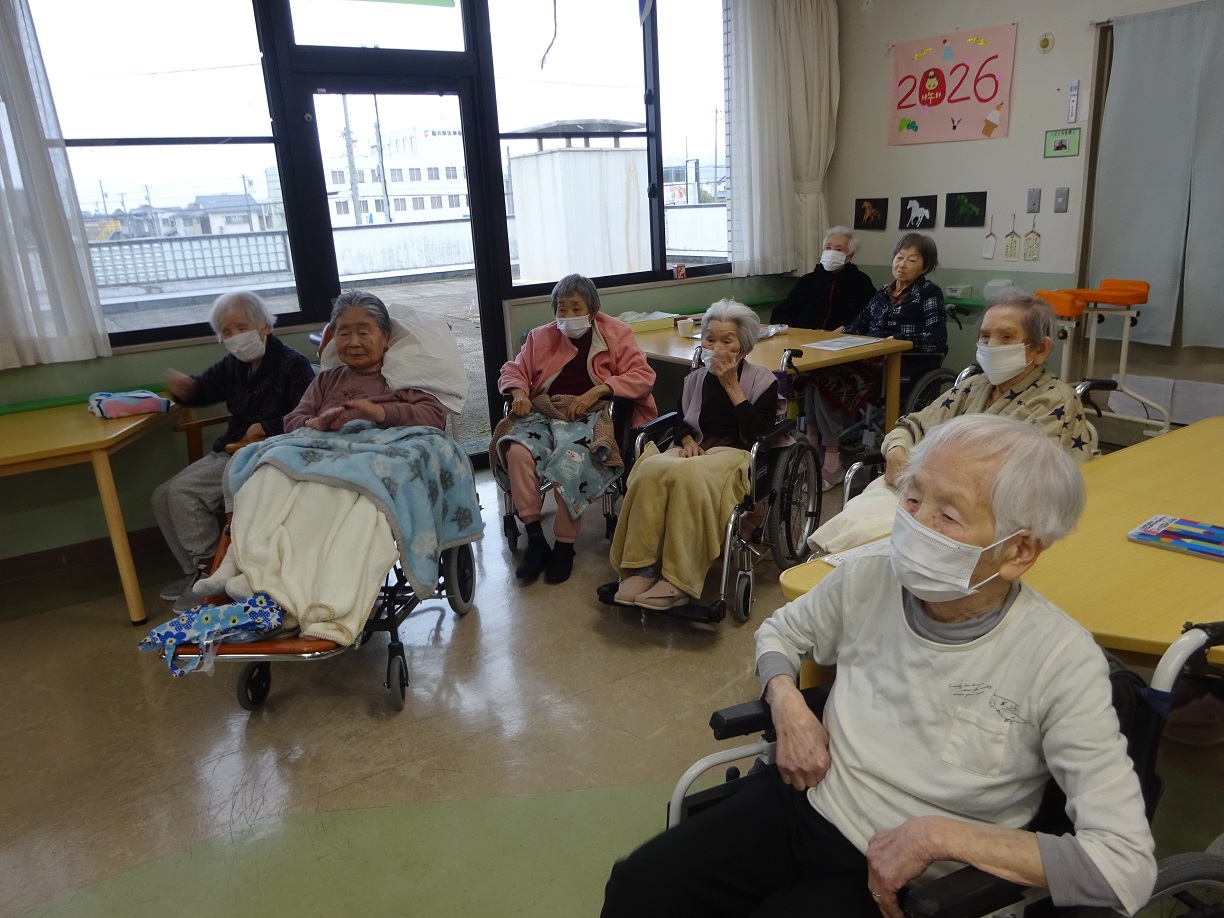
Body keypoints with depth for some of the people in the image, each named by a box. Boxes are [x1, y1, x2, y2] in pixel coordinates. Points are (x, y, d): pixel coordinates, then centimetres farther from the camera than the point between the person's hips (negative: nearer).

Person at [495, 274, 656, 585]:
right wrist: (518, 393, -2)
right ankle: (535, 539, -22)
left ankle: (564, 545, -19)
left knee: (570, 459, -36)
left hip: (589, 415, -3)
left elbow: (643, 376, 1)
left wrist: (595, 391, -12)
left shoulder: (615, 334, 12)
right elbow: (513, 370, 23)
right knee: (518, 450, -31)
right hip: (542, 412, 3)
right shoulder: (541, 337, 23)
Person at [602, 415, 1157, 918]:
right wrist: (786, 704, -8)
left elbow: (1129, 867, -20)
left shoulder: (1061, 662, -19)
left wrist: (940, 835, -23)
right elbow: (780, 631, 14)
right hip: (796, 802, 3)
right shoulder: (870, 576, -7)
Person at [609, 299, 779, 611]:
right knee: (651, 470, -33)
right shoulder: (695, 379, 16)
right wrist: (687, 441, 1)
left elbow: (758, 437, -9)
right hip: (695, 451, 4)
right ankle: (641, 567, -31)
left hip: (737, 455, -4)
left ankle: (680, 579, -35)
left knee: (687, 474, -39)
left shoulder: (762, 381, 3)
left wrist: (732, 387, -9)